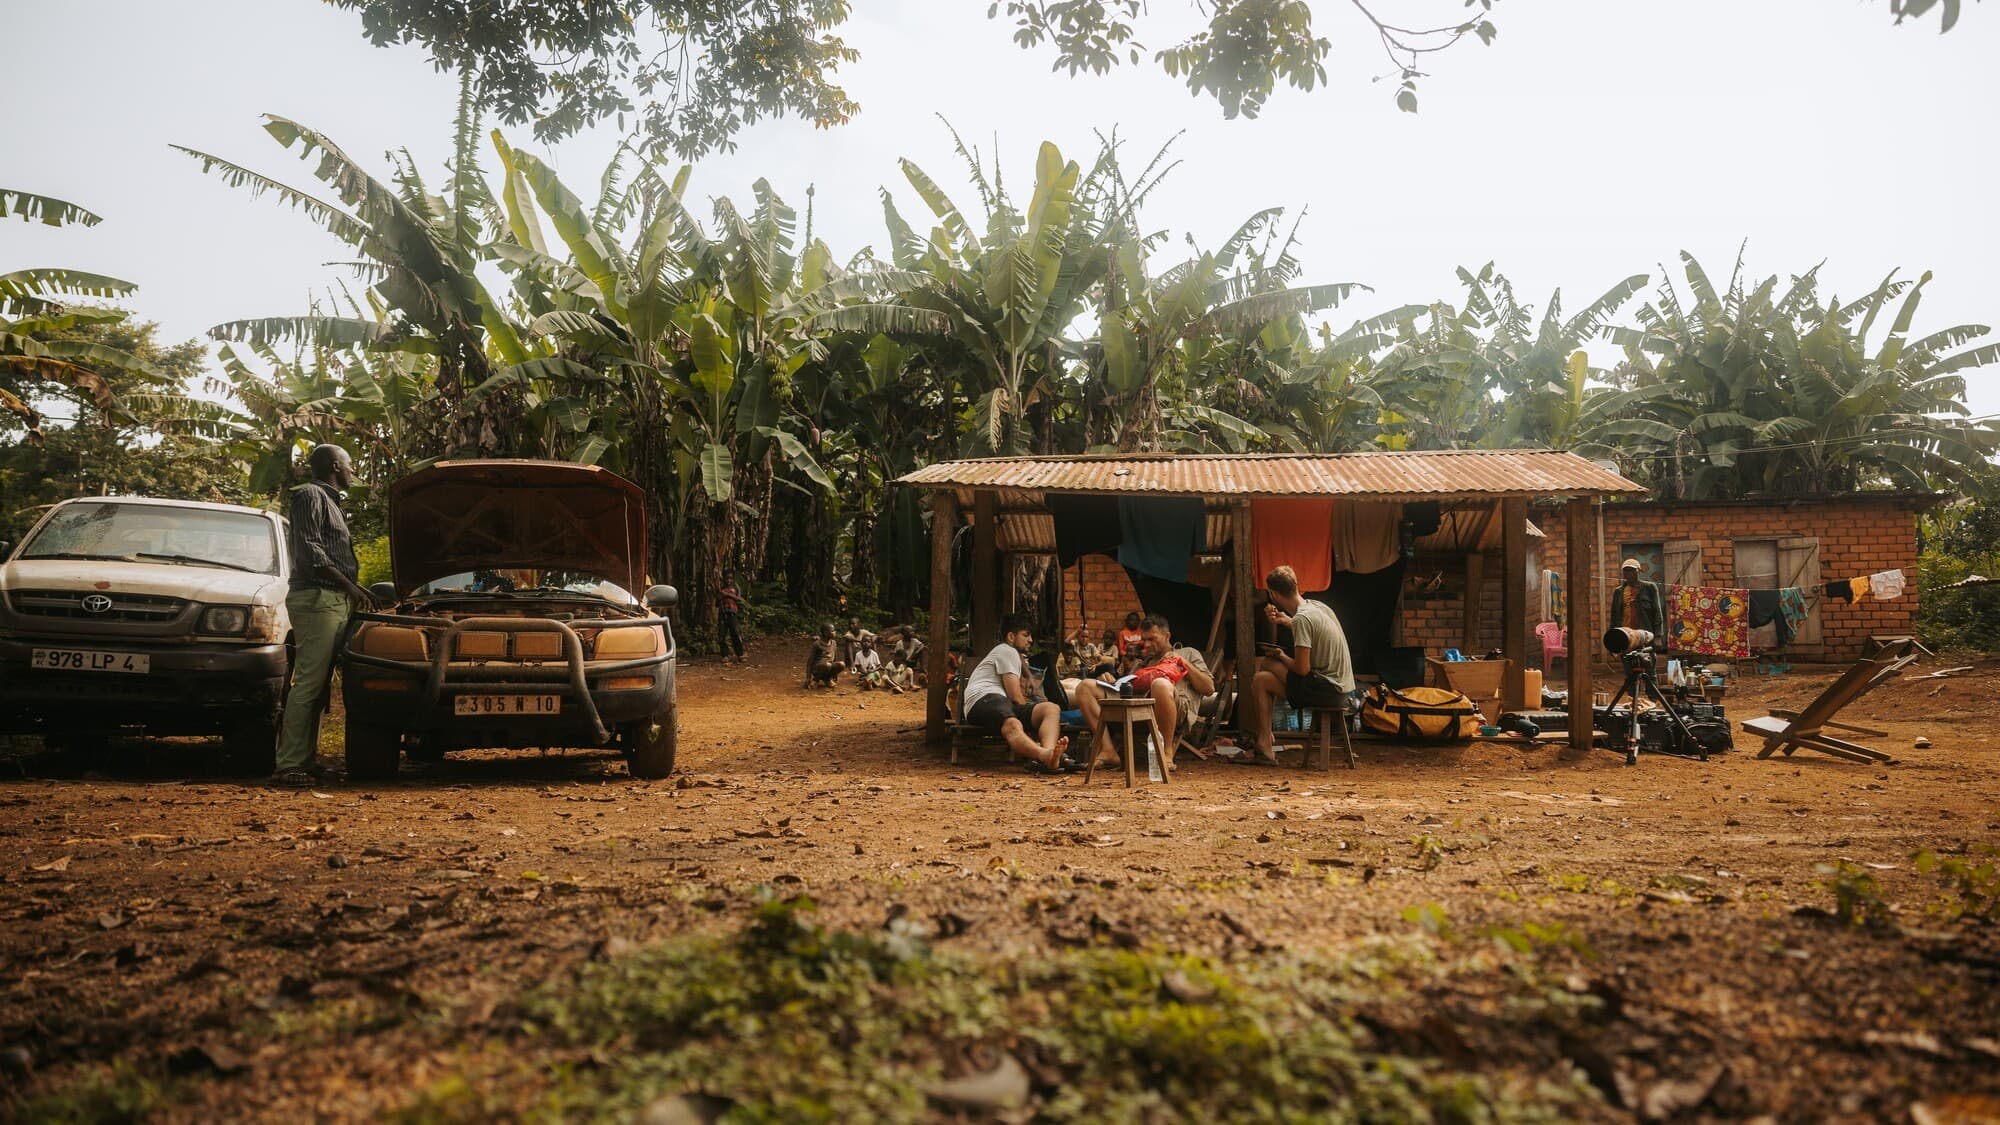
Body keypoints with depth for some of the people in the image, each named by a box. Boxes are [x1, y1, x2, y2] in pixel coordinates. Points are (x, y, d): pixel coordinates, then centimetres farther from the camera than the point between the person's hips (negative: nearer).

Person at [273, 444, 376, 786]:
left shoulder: (329, 501, 27)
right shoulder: (310, 495, -2)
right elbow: (309, 550, -13)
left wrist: (355, 590, 22)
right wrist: (349, 585, -16)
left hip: (334, 602, 10)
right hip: (316, 598, -10)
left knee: (318, 686, 8)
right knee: (309, 683, -13)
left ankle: (306, 761, 11)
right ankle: (289, 765, -14)